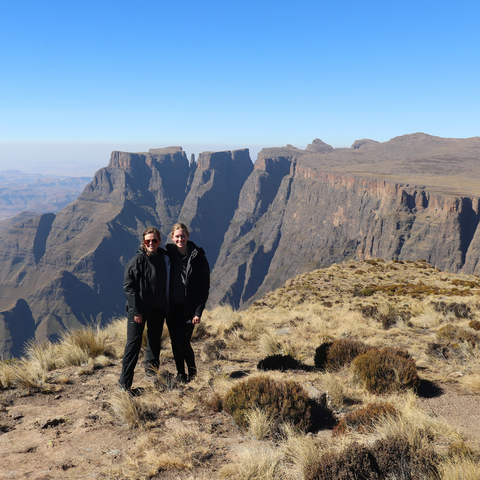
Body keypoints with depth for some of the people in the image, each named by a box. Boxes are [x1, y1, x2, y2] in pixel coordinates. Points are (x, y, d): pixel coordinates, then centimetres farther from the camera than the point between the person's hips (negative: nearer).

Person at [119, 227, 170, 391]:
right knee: (134, 343, -3)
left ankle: (151, 370, 33)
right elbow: (128, 286, -12)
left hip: (158, 309, 5)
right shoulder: (137, 260, -12)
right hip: (138, 310, -4)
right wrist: (135, 311, -15)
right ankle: (125, 382, 5)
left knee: (155, 341, 14)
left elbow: (167, 285, 9)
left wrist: (166, 308, 5)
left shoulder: (164, 259, 2)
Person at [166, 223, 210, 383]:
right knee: (175, 342, 9)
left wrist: (198, 312, -13)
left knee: (183, 341, -7)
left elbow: (204, 287, -7)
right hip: (172, 307, 4)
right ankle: (180, 373, 26)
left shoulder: (198, 257, -8)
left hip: (188, 308, -3)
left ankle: (192, 369, 20)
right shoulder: (168, 254, 1)